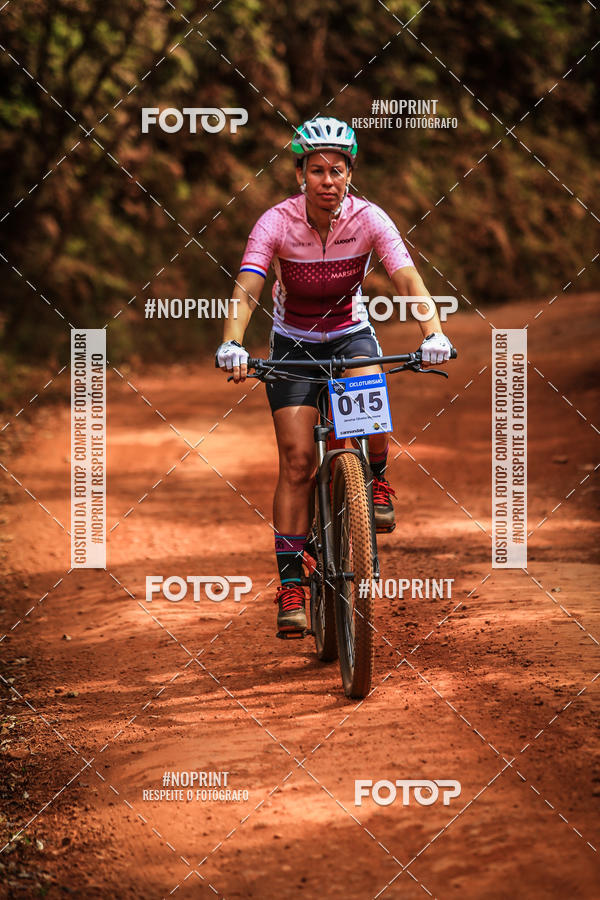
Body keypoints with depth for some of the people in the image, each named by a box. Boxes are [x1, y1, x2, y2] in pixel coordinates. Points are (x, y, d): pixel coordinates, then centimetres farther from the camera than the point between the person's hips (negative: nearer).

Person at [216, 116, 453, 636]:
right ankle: (291, 585, -8)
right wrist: (232, 344, -51)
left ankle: (377, 477, 3)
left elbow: (408, 280, -30)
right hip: (293, 344, 0)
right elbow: (246, 290, -32)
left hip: (352, 335, 0)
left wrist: (433, 333, -48)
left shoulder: (368, 220, -19)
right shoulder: (277, 223, -21)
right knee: (297, 460, -12)